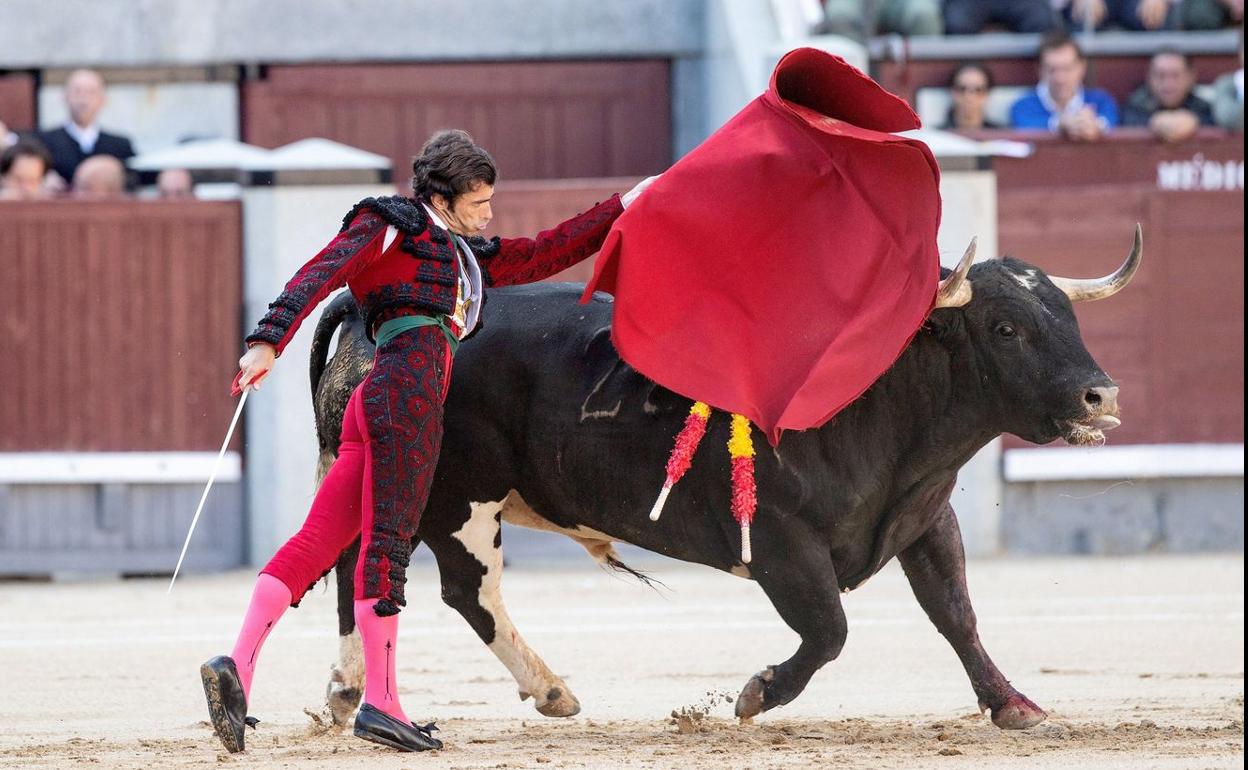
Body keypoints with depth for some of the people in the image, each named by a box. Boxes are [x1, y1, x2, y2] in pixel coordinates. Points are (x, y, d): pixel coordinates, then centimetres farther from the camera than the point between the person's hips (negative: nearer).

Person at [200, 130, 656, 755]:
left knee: (317, 543, -4)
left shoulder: (469, 257, 32)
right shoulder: (389, 227, 7)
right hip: (404, 391, -8)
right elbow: (319, 275, -5)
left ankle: (238, 665, -14)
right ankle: (380, 701, -12)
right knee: (387, 544, -10)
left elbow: (546, 253, 38)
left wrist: (623, 206, 37)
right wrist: (268, 341, -18)